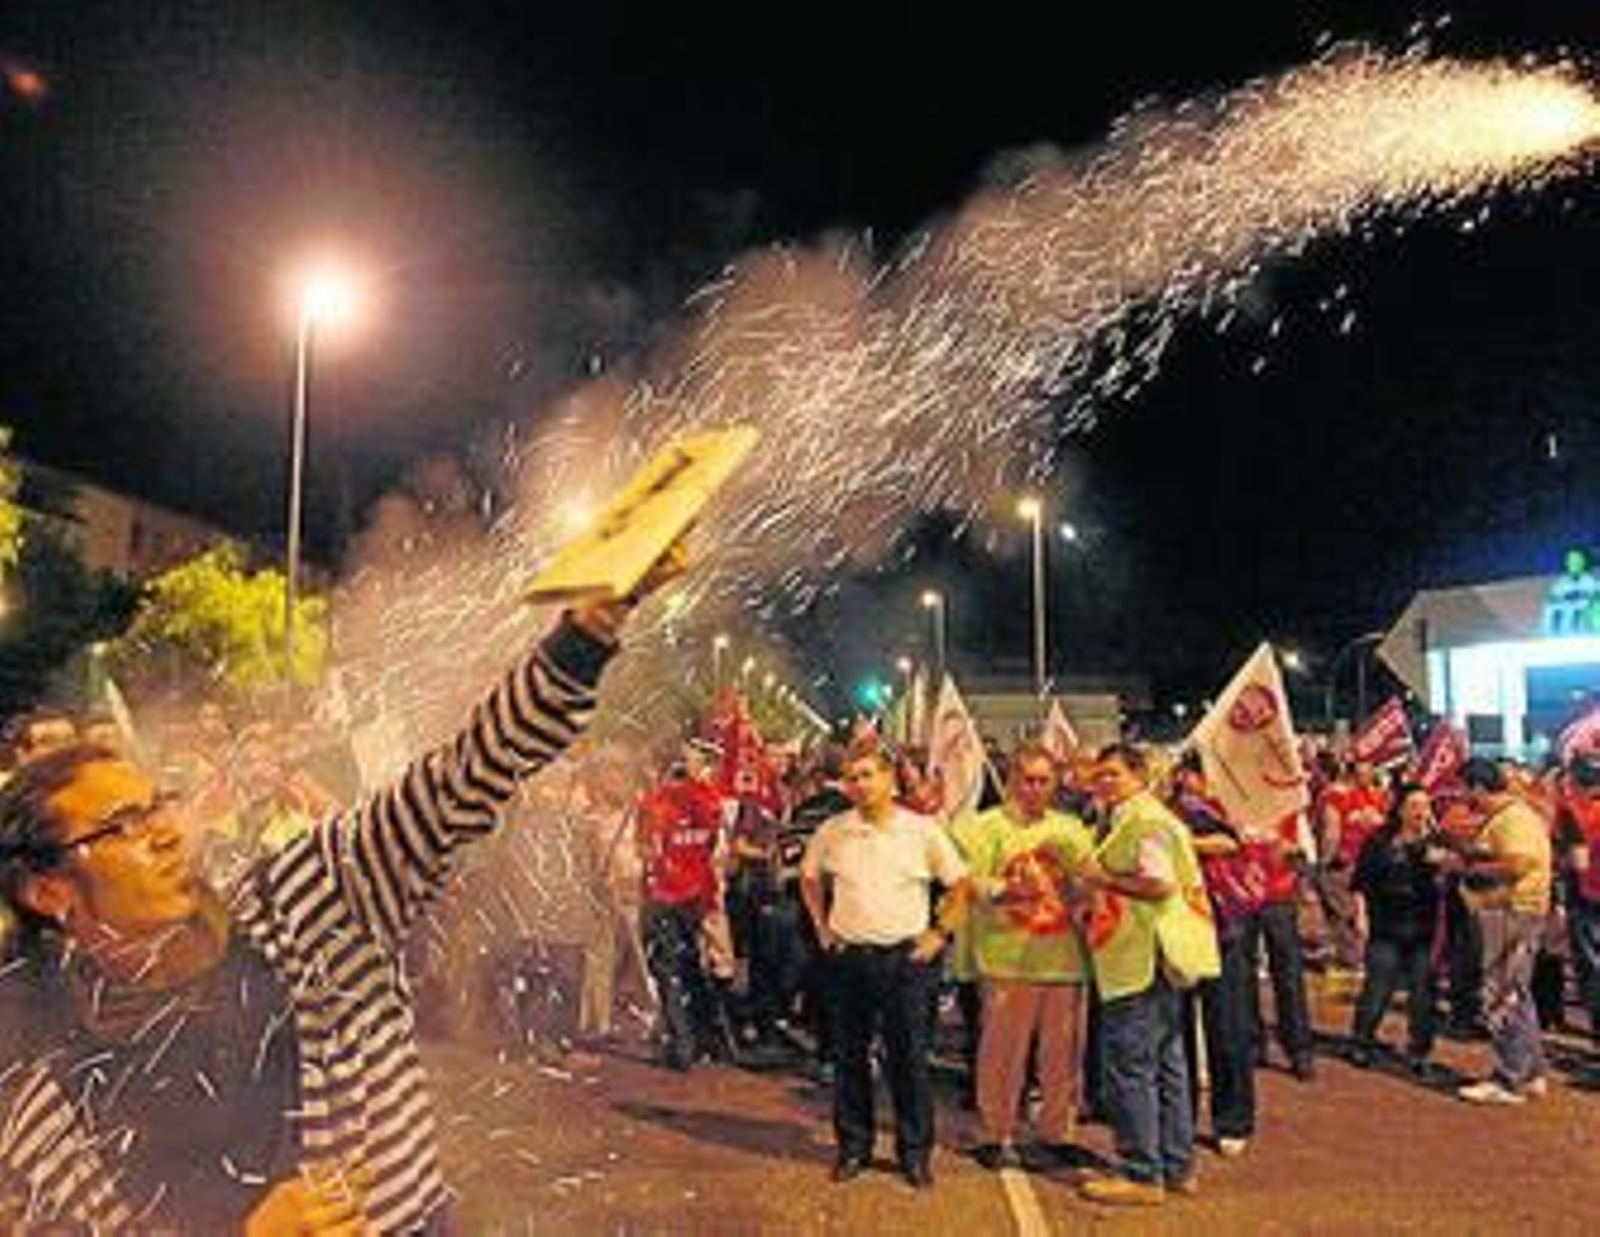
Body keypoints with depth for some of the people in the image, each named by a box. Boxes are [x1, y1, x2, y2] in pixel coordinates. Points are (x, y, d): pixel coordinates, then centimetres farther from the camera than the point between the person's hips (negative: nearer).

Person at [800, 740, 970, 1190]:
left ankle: (915, 1152, 19)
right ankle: (853, 1146, 25)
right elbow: (810, 876, 18)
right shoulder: (832, 832, 1)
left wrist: (939, 931, -1)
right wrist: (821, 925, 11)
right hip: (849, 957, 2)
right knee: (849, 1056, 10)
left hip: (906, 956, -2)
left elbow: (960, 883, 3)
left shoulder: (922, 831, -5)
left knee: (909, 1058, 4)